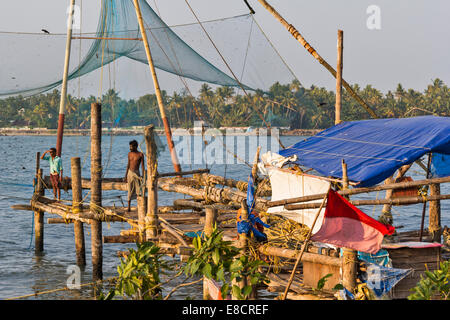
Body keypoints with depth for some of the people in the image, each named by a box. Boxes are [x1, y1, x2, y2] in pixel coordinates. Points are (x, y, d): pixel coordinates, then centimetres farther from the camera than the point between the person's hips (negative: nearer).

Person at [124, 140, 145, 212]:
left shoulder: (140, 154, -5)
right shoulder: (129, 154, 6)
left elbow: (143, 166, -5)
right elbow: (128, 165, 12)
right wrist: (125, 176, 10)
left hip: (137, 173, -3)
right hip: (130, 173, 3)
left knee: (139, 191, -5)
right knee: (130, 191, 5)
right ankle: (129, 207, 10)